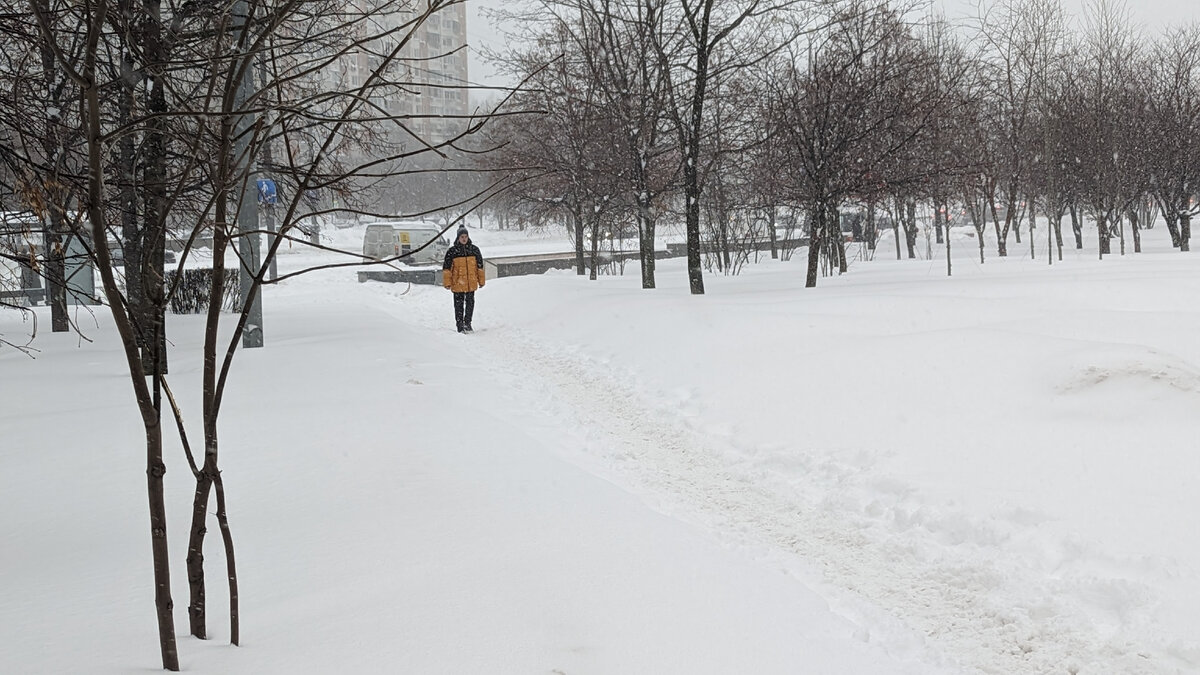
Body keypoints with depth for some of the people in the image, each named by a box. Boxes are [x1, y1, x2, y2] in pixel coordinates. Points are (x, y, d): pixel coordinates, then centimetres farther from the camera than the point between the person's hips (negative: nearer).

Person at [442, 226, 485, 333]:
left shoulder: (474, 249, 7)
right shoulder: (452, 251, -2)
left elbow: (480, 266, 13)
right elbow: (446, 268, 0)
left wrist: (481, 280, 13)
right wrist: (447, 282, -4)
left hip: (471, 283, 2)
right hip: (457, 283, -2)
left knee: (470, 303, 7)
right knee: (459, 304, 2)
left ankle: (467, 322, 22)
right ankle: (460, 325, 9)